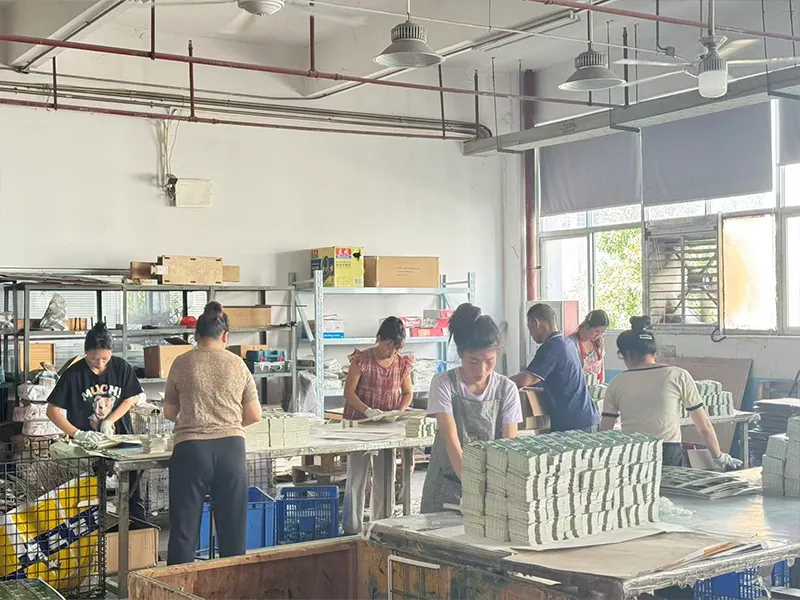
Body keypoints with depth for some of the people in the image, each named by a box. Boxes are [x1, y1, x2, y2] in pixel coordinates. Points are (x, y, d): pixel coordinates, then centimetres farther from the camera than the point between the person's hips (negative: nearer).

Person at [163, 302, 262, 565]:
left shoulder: (182, 363, 3)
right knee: (233, 528, 9)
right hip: (231, 447, 1)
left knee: (184, 528, 5)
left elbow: (169, 412, 12)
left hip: (191, 449, -1)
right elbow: (254, 415, 7)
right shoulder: (237, 364, 5)